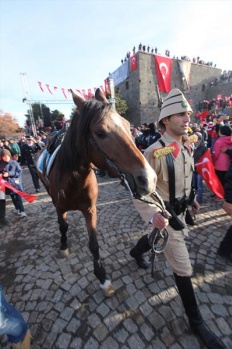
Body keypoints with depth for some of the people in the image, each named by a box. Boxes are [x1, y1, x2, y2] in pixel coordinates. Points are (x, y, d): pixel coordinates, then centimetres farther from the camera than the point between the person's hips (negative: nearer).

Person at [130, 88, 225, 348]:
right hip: (166, 215, -8)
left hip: (180, 209, 8)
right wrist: (152, 214, -38)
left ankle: (135, 252, 66)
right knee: (183, 268, 6)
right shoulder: (155, 152, -26)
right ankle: (196, 321, 35)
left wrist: (191, 198, 17)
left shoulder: (187, 146, 0)